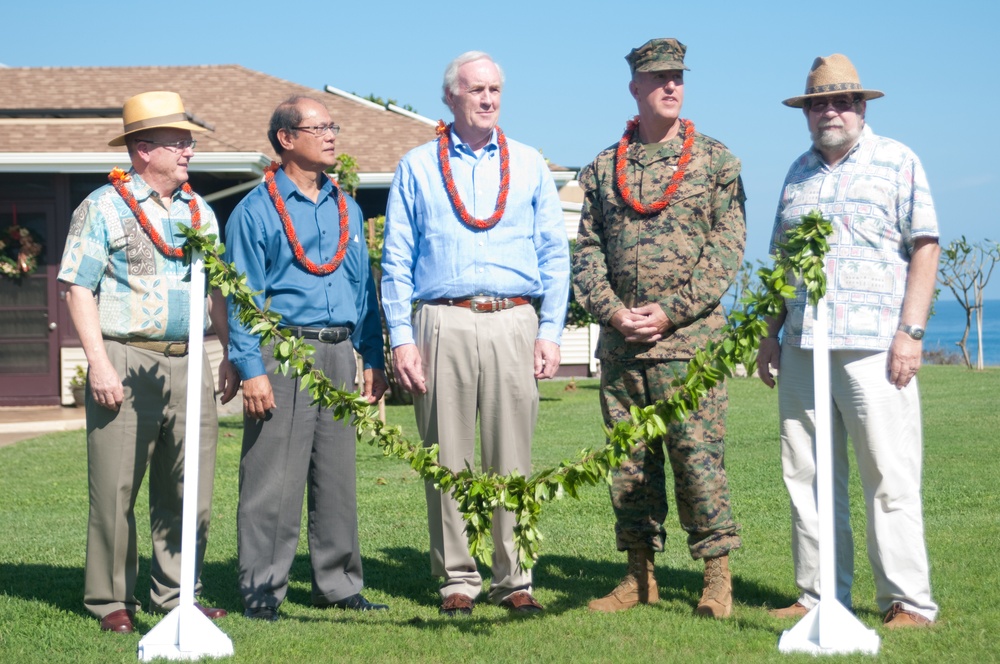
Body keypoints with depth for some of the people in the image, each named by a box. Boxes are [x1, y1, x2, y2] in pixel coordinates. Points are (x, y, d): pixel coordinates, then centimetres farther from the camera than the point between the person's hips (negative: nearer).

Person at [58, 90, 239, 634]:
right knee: (115, 491, -3)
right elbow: (79, 287, -4)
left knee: (189, 492, 5)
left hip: (189, 363, 5)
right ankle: (111, 600, 7)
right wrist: (98, 361, -12)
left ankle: (174, 595, 16)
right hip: (127, 361, -5)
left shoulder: (199, 211, 17)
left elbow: (215, 288, 22)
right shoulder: (104, 207, 0)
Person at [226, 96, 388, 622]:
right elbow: (243, 297, -6)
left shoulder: (346, 209, 16)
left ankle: (337, 584, 19)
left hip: (338, 351, 6)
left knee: (338, 474, 10)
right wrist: (252, 369, -13)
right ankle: (261, 591, 3)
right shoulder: (256, 211, -2)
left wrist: (374, 359, 13)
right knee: (273, 479, -5)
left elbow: (363, 287, 19)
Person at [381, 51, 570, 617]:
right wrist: (401, 337, -2)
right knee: (448, 461, 1)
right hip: (442, 325, 0)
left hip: (513, 323, 1)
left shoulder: (529, 165, 14)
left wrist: (551, 331, 2)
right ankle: (457, 579, 9)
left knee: (512, 462, 0)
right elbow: (397, 260, 8)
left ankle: (515, 578, 7)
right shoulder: (418, 167, 11)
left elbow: (554, 254, 12)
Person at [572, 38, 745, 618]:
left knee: (698, 455, -6)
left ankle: (717, 576, 2)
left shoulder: (715, 161, 4)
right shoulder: (604, 168, 13)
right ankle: (640, 576, 15)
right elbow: (587, 250, 12)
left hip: (690, 337, -3)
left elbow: (727, 248, -2)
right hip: (620, 341, 4)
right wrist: (612, 310, -5)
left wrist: (671, 312, -11)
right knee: (629, 458, 7)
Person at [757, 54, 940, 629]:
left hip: (872, 345, -5)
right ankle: (820, 597, 13)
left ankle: (909, 602, -2)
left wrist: (910, 331, -11)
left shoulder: (897, 162, 3)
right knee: (807, 476, 6)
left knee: (890, 476, -7)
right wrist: (771, 334, 14)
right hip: (802, 346, 6)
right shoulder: (799, 172, 18)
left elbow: (925, 248, -2)